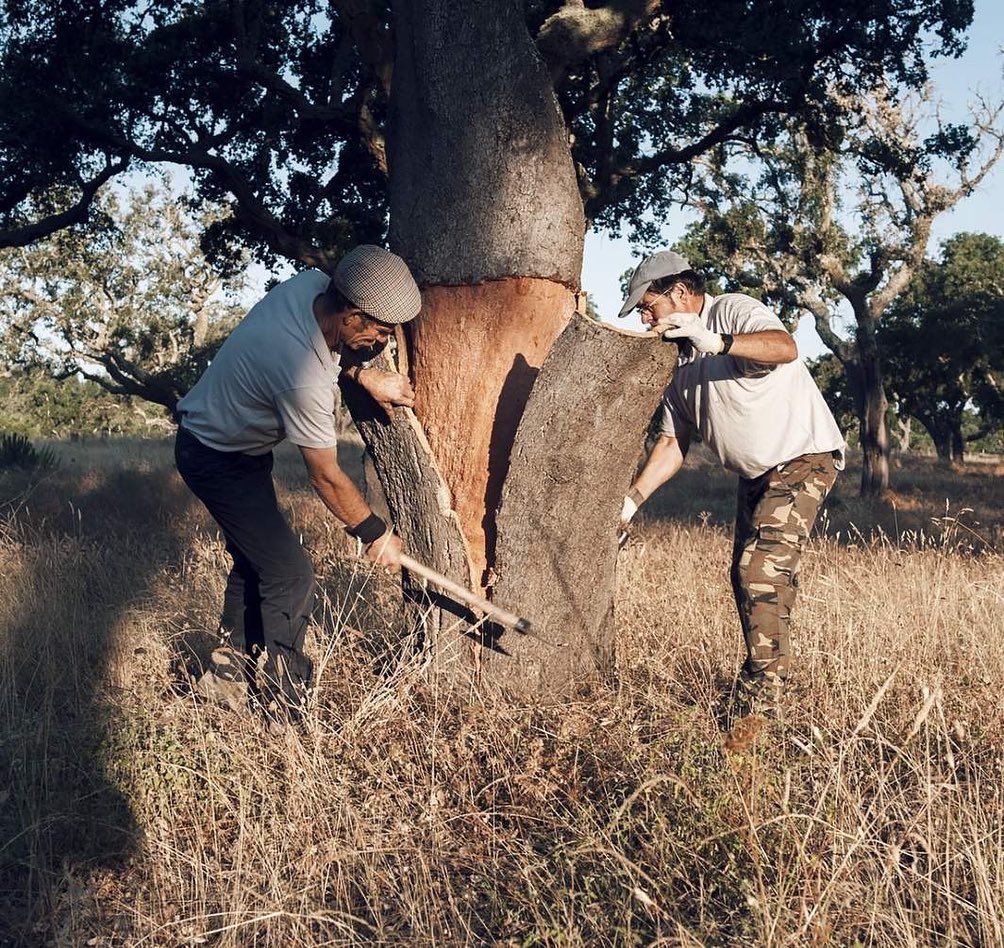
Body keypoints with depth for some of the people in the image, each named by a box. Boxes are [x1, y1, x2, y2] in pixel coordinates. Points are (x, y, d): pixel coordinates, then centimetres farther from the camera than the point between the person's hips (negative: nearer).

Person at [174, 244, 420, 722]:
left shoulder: (312, 283, -16)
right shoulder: (304, 378, -38)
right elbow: (326, 476, -24)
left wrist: (362, 374, -4)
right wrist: (375, 533, -10)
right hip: (219, 460, -10)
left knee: (256, 562, 18)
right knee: (290, 574, -9)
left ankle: (228, 678, 32)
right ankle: (285, 710, 1)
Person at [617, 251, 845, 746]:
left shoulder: (733, 311, -14)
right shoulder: (680, 361, 10)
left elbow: (785, 347, -35)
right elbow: (672, 441, 11)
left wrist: (716, 342, -43)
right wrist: (633, 497, 1)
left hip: (802, 456, -10)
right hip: (755, 474, 10)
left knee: (763, 571, -19)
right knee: (745, 576, 12)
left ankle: (757, 700, -14)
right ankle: (767, 676, 27)